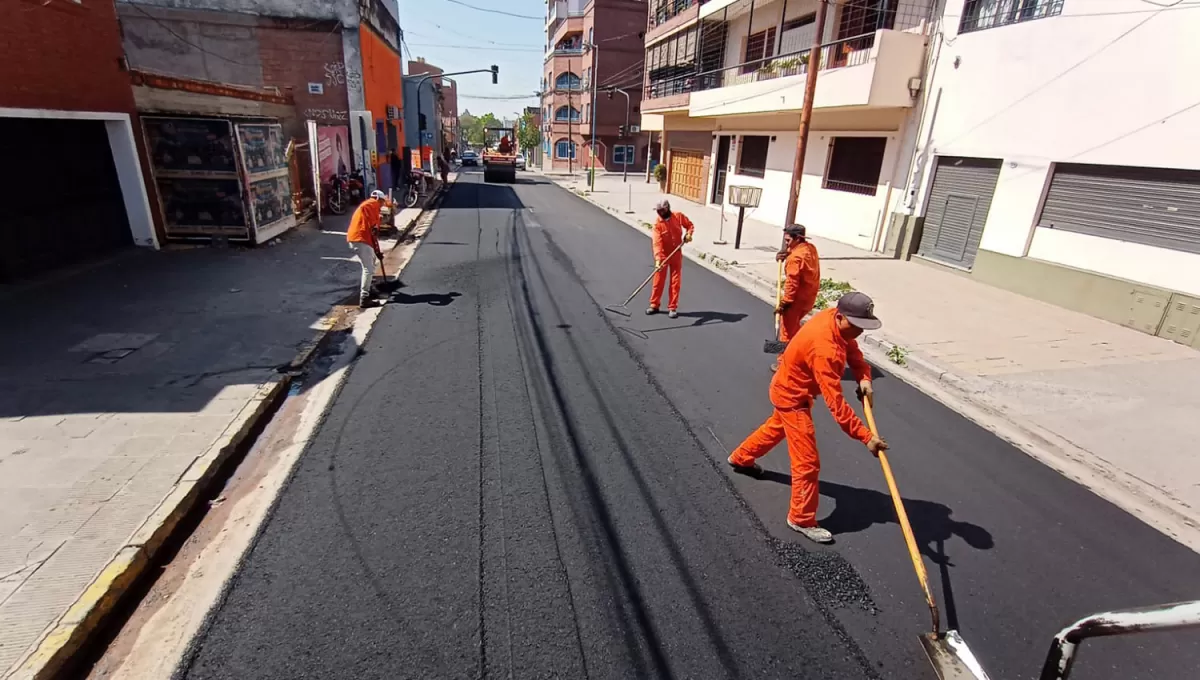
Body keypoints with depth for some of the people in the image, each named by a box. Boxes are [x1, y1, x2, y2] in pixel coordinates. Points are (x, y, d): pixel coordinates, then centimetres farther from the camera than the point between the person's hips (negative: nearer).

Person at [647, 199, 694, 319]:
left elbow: (690, 225, 8)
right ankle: (654, 305, 18)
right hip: (663, 255, -1)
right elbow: (657, 243, -25)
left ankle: (673, 307, 12)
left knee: (675, 281, 4)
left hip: (676, 254, 1)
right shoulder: (657, 224, -15)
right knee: (658, 281, 3)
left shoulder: (679, 216, -8)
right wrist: (658, 259, -37)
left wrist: (688, 234, -13)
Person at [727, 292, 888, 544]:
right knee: (808, 462, -2)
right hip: (792, 396, -10)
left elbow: (852, 350, 1)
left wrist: (864, 378, -18)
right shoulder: (825, 349, -39)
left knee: (777, 427, 33)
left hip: (790, 390, 10)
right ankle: (801, 520, 15)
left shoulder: (835, 318, -13)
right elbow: (836, 403, -39)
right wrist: (866, 436, -39)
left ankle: (741, 458, 57)